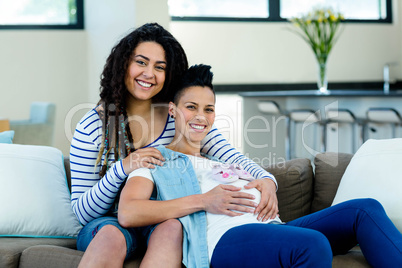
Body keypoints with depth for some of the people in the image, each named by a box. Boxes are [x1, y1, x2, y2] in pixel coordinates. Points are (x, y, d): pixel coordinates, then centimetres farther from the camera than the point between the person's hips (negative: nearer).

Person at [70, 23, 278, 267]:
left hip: (164, 221, 2)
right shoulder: (93, 126, -4)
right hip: (109, 221, -2)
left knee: (173, 227, -34)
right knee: (112, 236, -37)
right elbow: (81, 212, -5)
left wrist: (267, 180, -26)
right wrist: (121, 169, -21)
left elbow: (232, 158, -5)